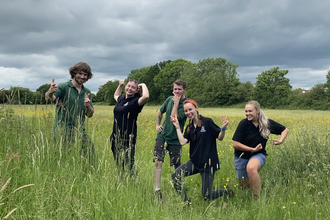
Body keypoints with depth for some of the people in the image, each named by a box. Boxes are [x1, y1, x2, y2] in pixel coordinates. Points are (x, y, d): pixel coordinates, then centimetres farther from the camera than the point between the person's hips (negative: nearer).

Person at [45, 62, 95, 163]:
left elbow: (90, 114, 12)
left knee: (89, 153, 0)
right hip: (63, 129, -5)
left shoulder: (87, 92, 14)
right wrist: (50, 92, -43)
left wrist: (88, 106, -9)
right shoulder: (63, 87, -3)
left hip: (79, 131, 5)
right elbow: (49, 99, -20)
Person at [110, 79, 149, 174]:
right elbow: (116, 95, 38)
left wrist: (143, 85, -14)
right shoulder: (121, 99, 12)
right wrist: (120, 85, 25)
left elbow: (146, 96, -32)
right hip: (115, 138, 8)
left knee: (127, 166, -8)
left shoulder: (136, 101, -10)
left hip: (127, 139, -8)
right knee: (118, 165, 17)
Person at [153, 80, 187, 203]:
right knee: (158, 162, -9)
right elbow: (160, 112, 22)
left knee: (177, 166, 8)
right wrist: (157, 125, 9)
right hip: (162, 134, 4)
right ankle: (157, 190, -6)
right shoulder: (169, 99, 4)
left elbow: (174, 118, -24)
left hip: (175, 138, -4)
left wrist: (176, 102, -20)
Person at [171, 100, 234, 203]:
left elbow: (220, 137, -4)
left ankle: (226, 191, 31)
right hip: (194, 162, 5)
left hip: (208, 163, -5)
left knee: (207, 197, 0)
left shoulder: (207, 122, -8)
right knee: (175, 175, -17)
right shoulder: (189, 128, 7)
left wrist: (223, 128, -24)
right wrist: (177, 127, -4)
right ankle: (186, 203, -1)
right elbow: (182, 142, -7)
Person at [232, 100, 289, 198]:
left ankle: (257, 197, -25)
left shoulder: (267, 123, -7)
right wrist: (253, 149, -22)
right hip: (242, 157, 1)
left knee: (251, 168, -38)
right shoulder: (243, 123, -15)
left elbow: (285, 130, 9)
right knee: (245, 186, 10)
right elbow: (235, 144, -16)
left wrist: (280, 140, -10)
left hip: (258, 155, -1)